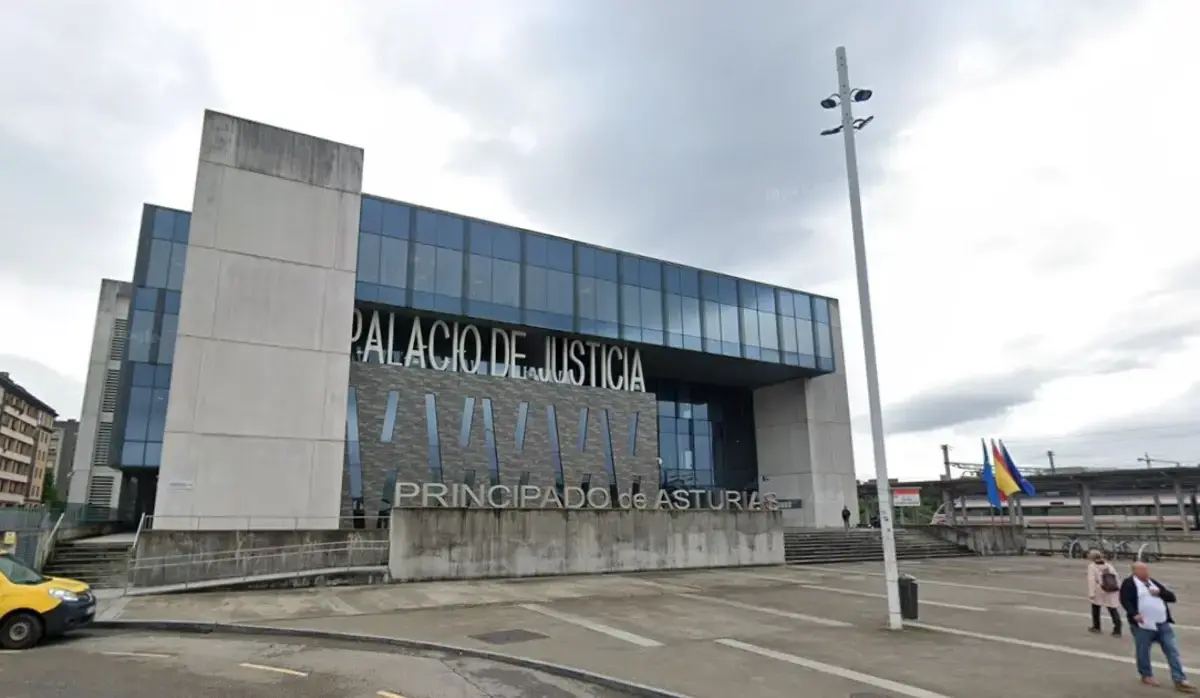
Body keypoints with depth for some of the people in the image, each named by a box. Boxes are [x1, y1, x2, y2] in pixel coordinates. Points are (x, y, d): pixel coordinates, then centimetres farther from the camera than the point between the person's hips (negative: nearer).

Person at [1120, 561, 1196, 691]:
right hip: (1143, 626, -6)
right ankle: (1147, 675, 24)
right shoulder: (1129, 584, -6)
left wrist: (1159, 592, -5)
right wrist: (1134, 614, -28)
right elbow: (1125, 600, -16)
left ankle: (1180, 680, 9)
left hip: (1163, 624, 6)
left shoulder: (1154, 582, 16)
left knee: (1173, 651, 4)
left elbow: (1172, 597, 14)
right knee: (1143, 652, 6)